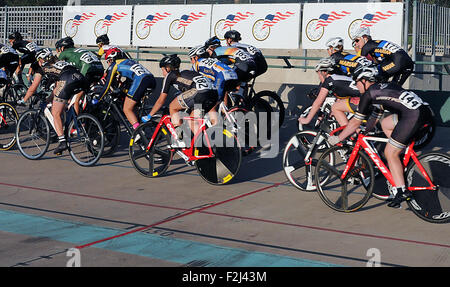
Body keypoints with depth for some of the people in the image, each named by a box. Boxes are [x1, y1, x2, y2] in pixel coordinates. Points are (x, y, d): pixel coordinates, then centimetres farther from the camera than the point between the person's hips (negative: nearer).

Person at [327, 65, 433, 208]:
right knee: (385, 123, 26)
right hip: (425, 109, 9)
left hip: (413, 116, -9)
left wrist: (337, 139, 19)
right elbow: (374, 118, 35)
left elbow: (356, 122, 8)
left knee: (390, 153, 0)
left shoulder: (369, 94, 2)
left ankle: (401, 191, -2)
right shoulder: (384, 86, 27)